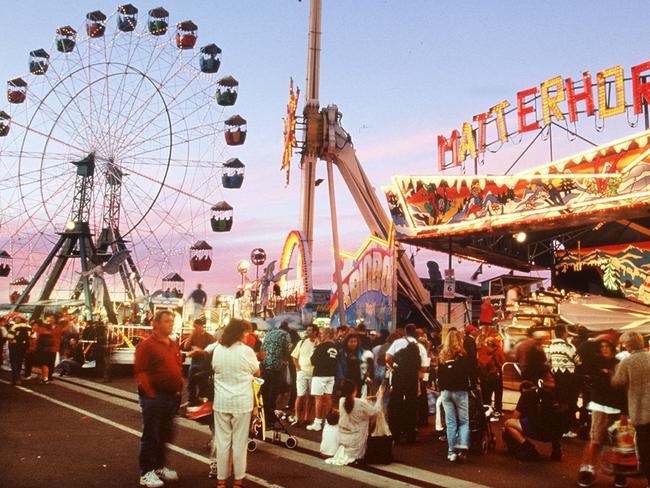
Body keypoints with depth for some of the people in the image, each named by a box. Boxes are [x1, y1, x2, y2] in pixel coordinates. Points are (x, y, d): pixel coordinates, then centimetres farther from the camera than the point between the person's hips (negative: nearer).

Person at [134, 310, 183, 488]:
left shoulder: (174, 345, 12)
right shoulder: (146, 345, -12)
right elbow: (140, 372, -16)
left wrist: (179, 390, 12)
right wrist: (150, 394, -19)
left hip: (172, 397, 8)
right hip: (154, 397, -8)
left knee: (165, 435, 17)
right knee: (151, 436, 1)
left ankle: (159, 467, 31)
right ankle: (146, 473, 11)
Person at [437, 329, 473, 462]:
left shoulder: (442, 356, 4)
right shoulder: (462, 355, -7)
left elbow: (439, 375, 8)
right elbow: (470, 373, -6)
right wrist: (471, 387, 6)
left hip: (446, 392, 3)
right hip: (460, 391, -3)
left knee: (450, 422, 7)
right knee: (464, 421, 5)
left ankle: (451, 452, 6)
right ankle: (462, 448, -11)